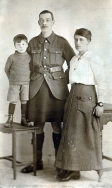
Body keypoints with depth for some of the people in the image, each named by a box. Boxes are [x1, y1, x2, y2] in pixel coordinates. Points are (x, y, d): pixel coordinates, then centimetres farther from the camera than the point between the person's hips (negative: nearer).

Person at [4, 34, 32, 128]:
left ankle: (24, 119, 14)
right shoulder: (12, 57, 0)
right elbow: (7, 69, 9)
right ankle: (10, 120, 7)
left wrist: (28, 78, 7)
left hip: (26, 83, 1)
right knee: (13, 101, 0)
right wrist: (11, 78, 9)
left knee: (24, 101, 4)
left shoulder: (29, 57, 2)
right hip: (14, 84, -1)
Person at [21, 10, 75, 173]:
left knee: (56, 125, 3)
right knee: (38, 125, 6)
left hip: (56, 88, -2)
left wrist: (63, 79, 1)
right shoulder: (32, 42, 9)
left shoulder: (62, 42, 1)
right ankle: (37, 161, 17)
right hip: (37, 88, 2)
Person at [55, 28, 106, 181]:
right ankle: (71, 168, 15)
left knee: (86, 133, 1)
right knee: (71, 132, 7)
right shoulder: (73, 60, 13)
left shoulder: (94, 59, -8)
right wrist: (70, 99, 14)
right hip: (73, 95, 7)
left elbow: (102, 83, -10)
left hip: (87, 96, -7)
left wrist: (100, 103, -13)